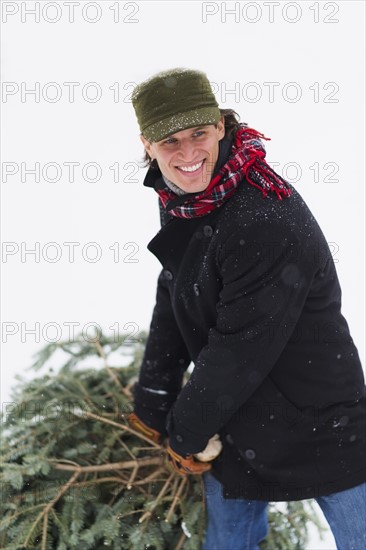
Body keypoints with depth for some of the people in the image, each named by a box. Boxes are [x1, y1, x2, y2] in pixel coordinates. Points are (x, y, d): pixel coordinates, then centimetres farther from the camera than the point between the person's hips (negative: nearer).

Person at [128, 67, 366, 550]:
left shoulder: (268, 220, -30)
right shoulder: (179, 202, -2)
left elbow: (240, 351, -26)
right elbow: (172, 304, 8)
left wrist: (186, 433, -13)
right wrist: (152, 406, 8)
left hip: (318, 422, -7)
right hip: (231, 419, 7)